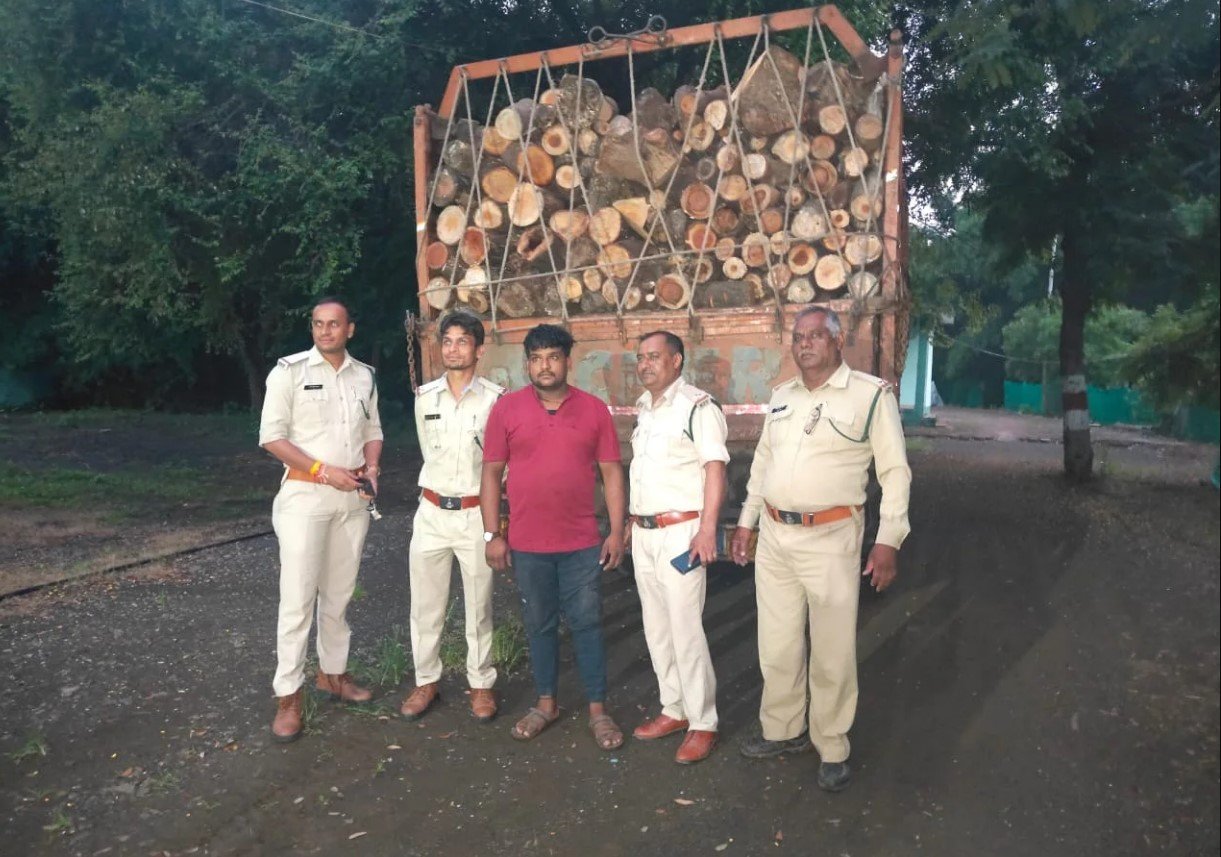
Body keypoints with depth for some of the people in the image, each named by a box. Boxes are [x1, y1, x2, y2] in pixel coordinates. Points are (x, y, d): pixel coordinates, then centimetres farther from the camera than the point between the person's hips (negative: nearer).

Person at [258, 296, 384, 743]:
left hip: (353, 498, 5)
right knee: (298, 598, -4)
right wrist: (324, 471, -16)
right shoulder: (289, 371, -5)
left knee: (339, 594, 13)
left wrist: (371, 468, -1)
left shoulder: (365, 376, 8)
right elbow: (272, 437, -9)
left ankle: (332, 673, 28)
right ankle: (288, 697, 6)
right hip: (305, 495, -4)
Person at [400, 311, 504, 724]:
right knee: (425, 604, 9)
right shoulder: (424, 397, 3)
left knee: (478, 605, 8)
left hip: (477, 512, -3)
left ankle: (481, 684, 22)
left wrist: (488, 494, 5)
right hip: (432, 511, 3)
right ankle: (426, 681, 25)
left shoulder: (496, 398, -8)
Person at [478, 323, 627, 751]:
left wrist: (617, 531, -3)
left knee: (587, 624, 7)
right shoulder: (507, 408, -2)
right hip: (527, 544, 1)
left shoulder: (594, 408, -1)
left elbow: (611, 472, 1)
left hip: (582, 542, 0)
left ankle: (598, 709, 20)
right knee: (539, 625, 14)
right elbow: (492, 473, 1)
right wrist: (492, 534, -3)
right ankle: (546, 703, 30)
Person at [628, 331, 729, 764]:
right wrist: (631, 522, 18)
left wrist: (707, 529, -22)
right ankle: (674, 708, 27)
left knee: (686, 629, -5)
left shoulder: (698, 406, -11)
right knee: (656, 627, 14)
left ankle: (703, 724, 7)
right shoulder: (645, 409, 15)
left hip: (681, 532, -8)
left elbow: (715, 469, -16)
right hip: (644, 533, 8)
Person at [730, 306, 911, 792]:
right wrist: (746, 521, 17)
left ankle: (832, 749, 22)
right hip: (774, 536, 6)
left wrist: (888, 539, -12)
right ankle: (783, 730, 33)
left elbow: (895, 471, -7)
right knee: (776, 644, 15)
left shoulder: (871, 394, -7)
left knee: (832, 651, 5)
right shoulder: (781, 396, 11)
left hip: (831, 537, -5)